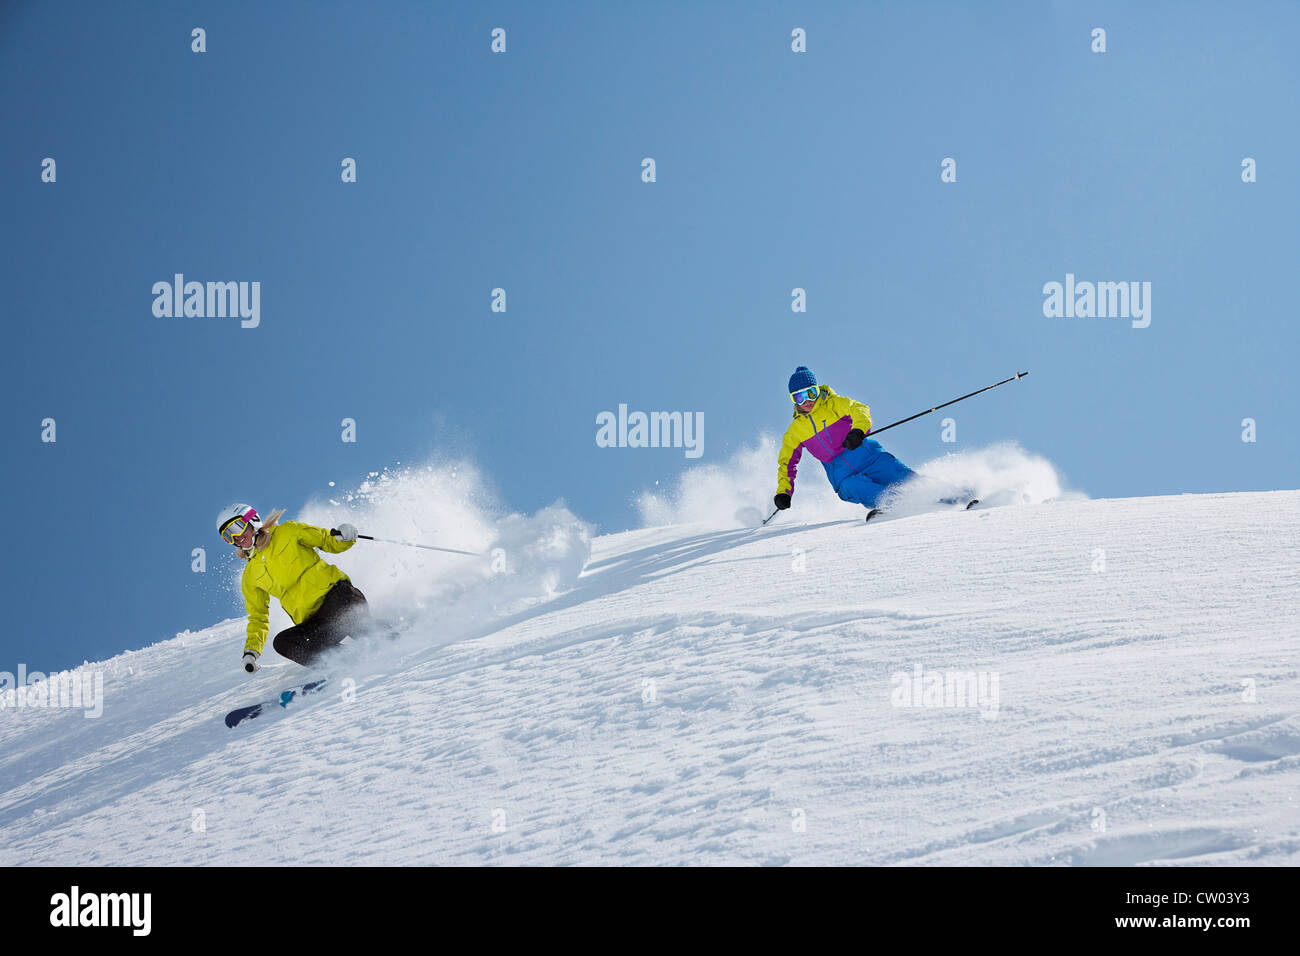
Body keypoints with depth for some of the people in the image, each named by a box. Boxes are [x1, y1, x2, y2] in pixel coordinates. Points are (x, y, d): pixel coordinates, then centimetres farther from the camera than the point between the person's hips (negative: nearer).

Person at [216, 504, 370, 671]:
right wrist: (251, 651, 10)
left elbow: (330, 542, 12)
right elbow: (258, 618, 24)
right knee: (282, 643, -26)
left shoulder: (288, 532, 9)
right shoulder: (250, 577, 19)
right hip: (311, 622, 4)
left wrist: (342, 537, -12)